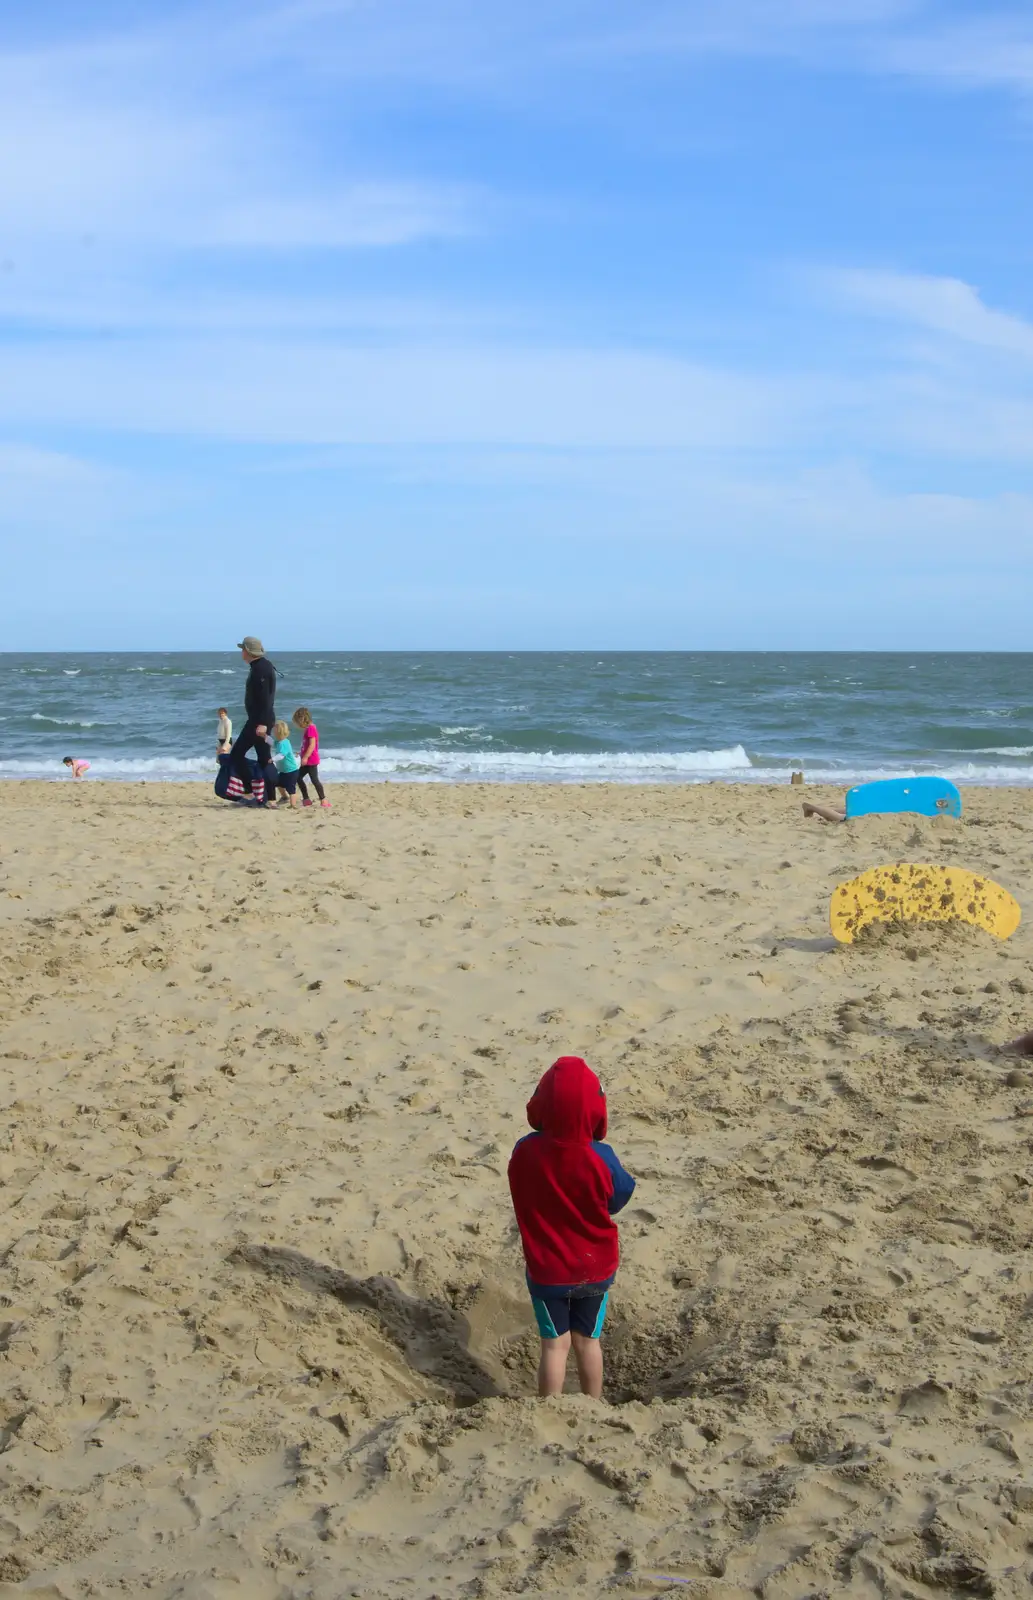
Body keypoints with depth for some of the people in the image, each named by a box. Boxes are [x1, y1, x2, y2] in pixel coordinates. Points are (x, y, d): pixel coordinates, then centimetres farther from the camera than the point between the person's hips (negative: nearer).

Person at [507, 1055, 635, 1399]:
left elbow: (524, 1200, -3)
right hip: (595, 1268, 1)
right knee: (588, 1340, 19)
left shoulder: (524, 1152, -21)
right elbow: (618, 1200, -5)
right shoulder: (600, 1158, -23)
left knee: (555, 1345, 12)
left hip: (546, 1271, -1)